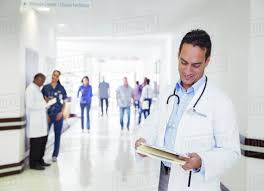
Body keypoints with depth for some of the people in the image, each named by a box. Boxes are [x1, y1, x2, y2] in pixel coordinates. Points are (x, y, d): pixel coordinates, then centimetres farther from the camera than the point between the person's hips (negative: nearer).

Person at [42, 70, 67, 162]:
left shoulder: (61, 88, 3)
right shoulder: (46, 87, 0)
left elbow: (64, 102, 8)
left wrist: (61, 112, -6)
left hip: (58, 115, 1)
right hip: (48, 114, -1)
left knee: (57, 135, 7)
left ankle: (55, 155, 19)